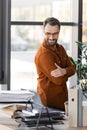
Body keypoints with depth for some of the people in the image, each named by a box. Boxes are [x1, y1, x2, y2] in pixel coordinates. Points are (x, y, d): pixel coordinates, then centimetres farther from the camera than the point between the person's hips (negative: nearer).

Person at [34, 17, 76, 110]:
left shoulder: (60, 48, 6)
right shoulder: (43, 54, -22)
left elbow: (72, 68, 2)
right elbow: (58, 80, -23)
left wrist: (63, 71, -20)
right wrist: (66, 74, -2)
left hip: (62, 95, 8)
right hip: (50, 99, -8)